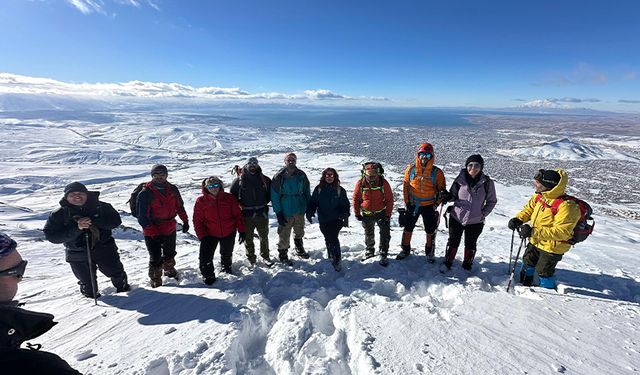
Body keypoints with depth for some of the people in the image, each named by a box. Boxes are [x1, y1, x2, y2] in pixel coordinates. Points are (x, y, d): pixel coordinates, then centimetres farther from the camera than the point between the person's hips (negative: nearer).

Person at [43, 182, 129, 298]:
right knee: (88, 284, 12)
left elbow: (115, 220, -13)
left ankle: (122, 286, 46)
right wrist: (76, 228, -27)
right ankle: (91, 294, 44)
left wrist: (93, 222, -27)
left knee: (117, 273, 16)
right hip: (78, 256, 0)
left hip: (104, 249, 0)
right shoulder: (59, 214, -6)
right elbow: (51, 236, -13)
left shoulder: (100, 206, -5)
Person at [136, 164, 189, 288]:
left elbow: (179, 206, 14)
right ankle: (155, 280, 20)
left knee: (170, 253, 23)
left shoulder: (173, 189, -1)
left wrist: (185, 221, 14)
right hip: (152, 232, -5)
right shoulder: (145, 193, -15)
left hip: (170, 229, 5)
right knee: (156, 258, -2)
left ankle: (169, 270, 48)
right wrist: (153, 233, -20)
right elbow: (142, 216, -15)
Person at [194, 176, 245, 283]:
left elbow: (238, 215, -4)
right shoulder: (201, 201, -10)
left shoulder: (229, 198, -9)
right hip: (210, 234, -1)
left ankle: (226, 269, 53)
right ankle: (208, 276, 16)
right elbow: (197, 220, -7)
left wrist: (241, 231, -7)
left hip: (229, 233, 2)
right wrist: (202, 236, -14)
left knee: (226, 255, 23)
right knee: (205, 258, -10)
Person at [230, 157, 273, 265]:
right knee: (248, 239, 9)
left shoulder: (264, 179, 0)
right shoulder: (239, 180, -4)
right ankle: (251, 259, 25)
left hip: (262, 213, 2)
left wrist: (265, 202, 4)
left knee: (264, 237, 13)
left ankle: (265, 256, 31)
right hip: (246, 214, -1)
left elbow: (271, 192, 13)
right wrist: (241, 205, 1)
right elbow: (232, 195, 8)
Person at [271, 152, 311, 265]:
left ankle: (299, 249, 44)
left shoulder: (301, 175, -1)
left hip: (300, 210, 4)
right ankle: (282, 255, 24)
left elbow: (307, 192, 9)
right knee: (284, 235, 4)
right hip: (286, 212, -4)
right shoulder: (279, 177, -12)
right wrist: (278, 213, -13)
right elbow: (274, 196, -10)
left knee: (299, 232, 22)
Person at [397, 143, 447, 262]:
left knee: (430, 230, 11)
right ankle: (405, 249, 30)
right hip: (412, 204, 1)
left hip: (429, 205, -1)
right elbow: (405, 186, 2)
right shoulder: (411, 169, -6)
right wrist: (407, 202, 0)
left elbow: (441, 189, 1)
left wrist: (436, 204, -5)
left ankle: (430, 252, 32)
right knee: (408, 228, 11)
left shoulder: (437, 172, -8)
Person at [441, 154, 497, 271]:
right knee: (453, 242, 12)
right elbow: (453, 194, 6)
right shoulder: (460, 179, -7)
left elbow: (492, 201, 3)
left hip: (475, 221, 0)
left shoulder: (487, 183, -8)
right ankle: (447, 263, 30)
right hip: (456, 218, 0)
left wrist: (483, 214, -5)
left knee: (470, 244, 18)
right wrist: (447, 197, -15)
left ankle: (467, 265, 38)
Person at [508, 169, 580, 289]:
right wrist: (518, 219, -9)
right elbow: (529, 209, 10)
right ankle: (525, 284, 47)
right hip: (535, 242, 8)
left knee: (543, 271, 9)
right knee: (527, 262, 24)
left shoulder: (565, 206, -31)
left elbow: (561, 232, -34)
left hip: (552, 247, -8)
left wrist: (534, 232, -40)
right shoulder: (539, 197, -8)